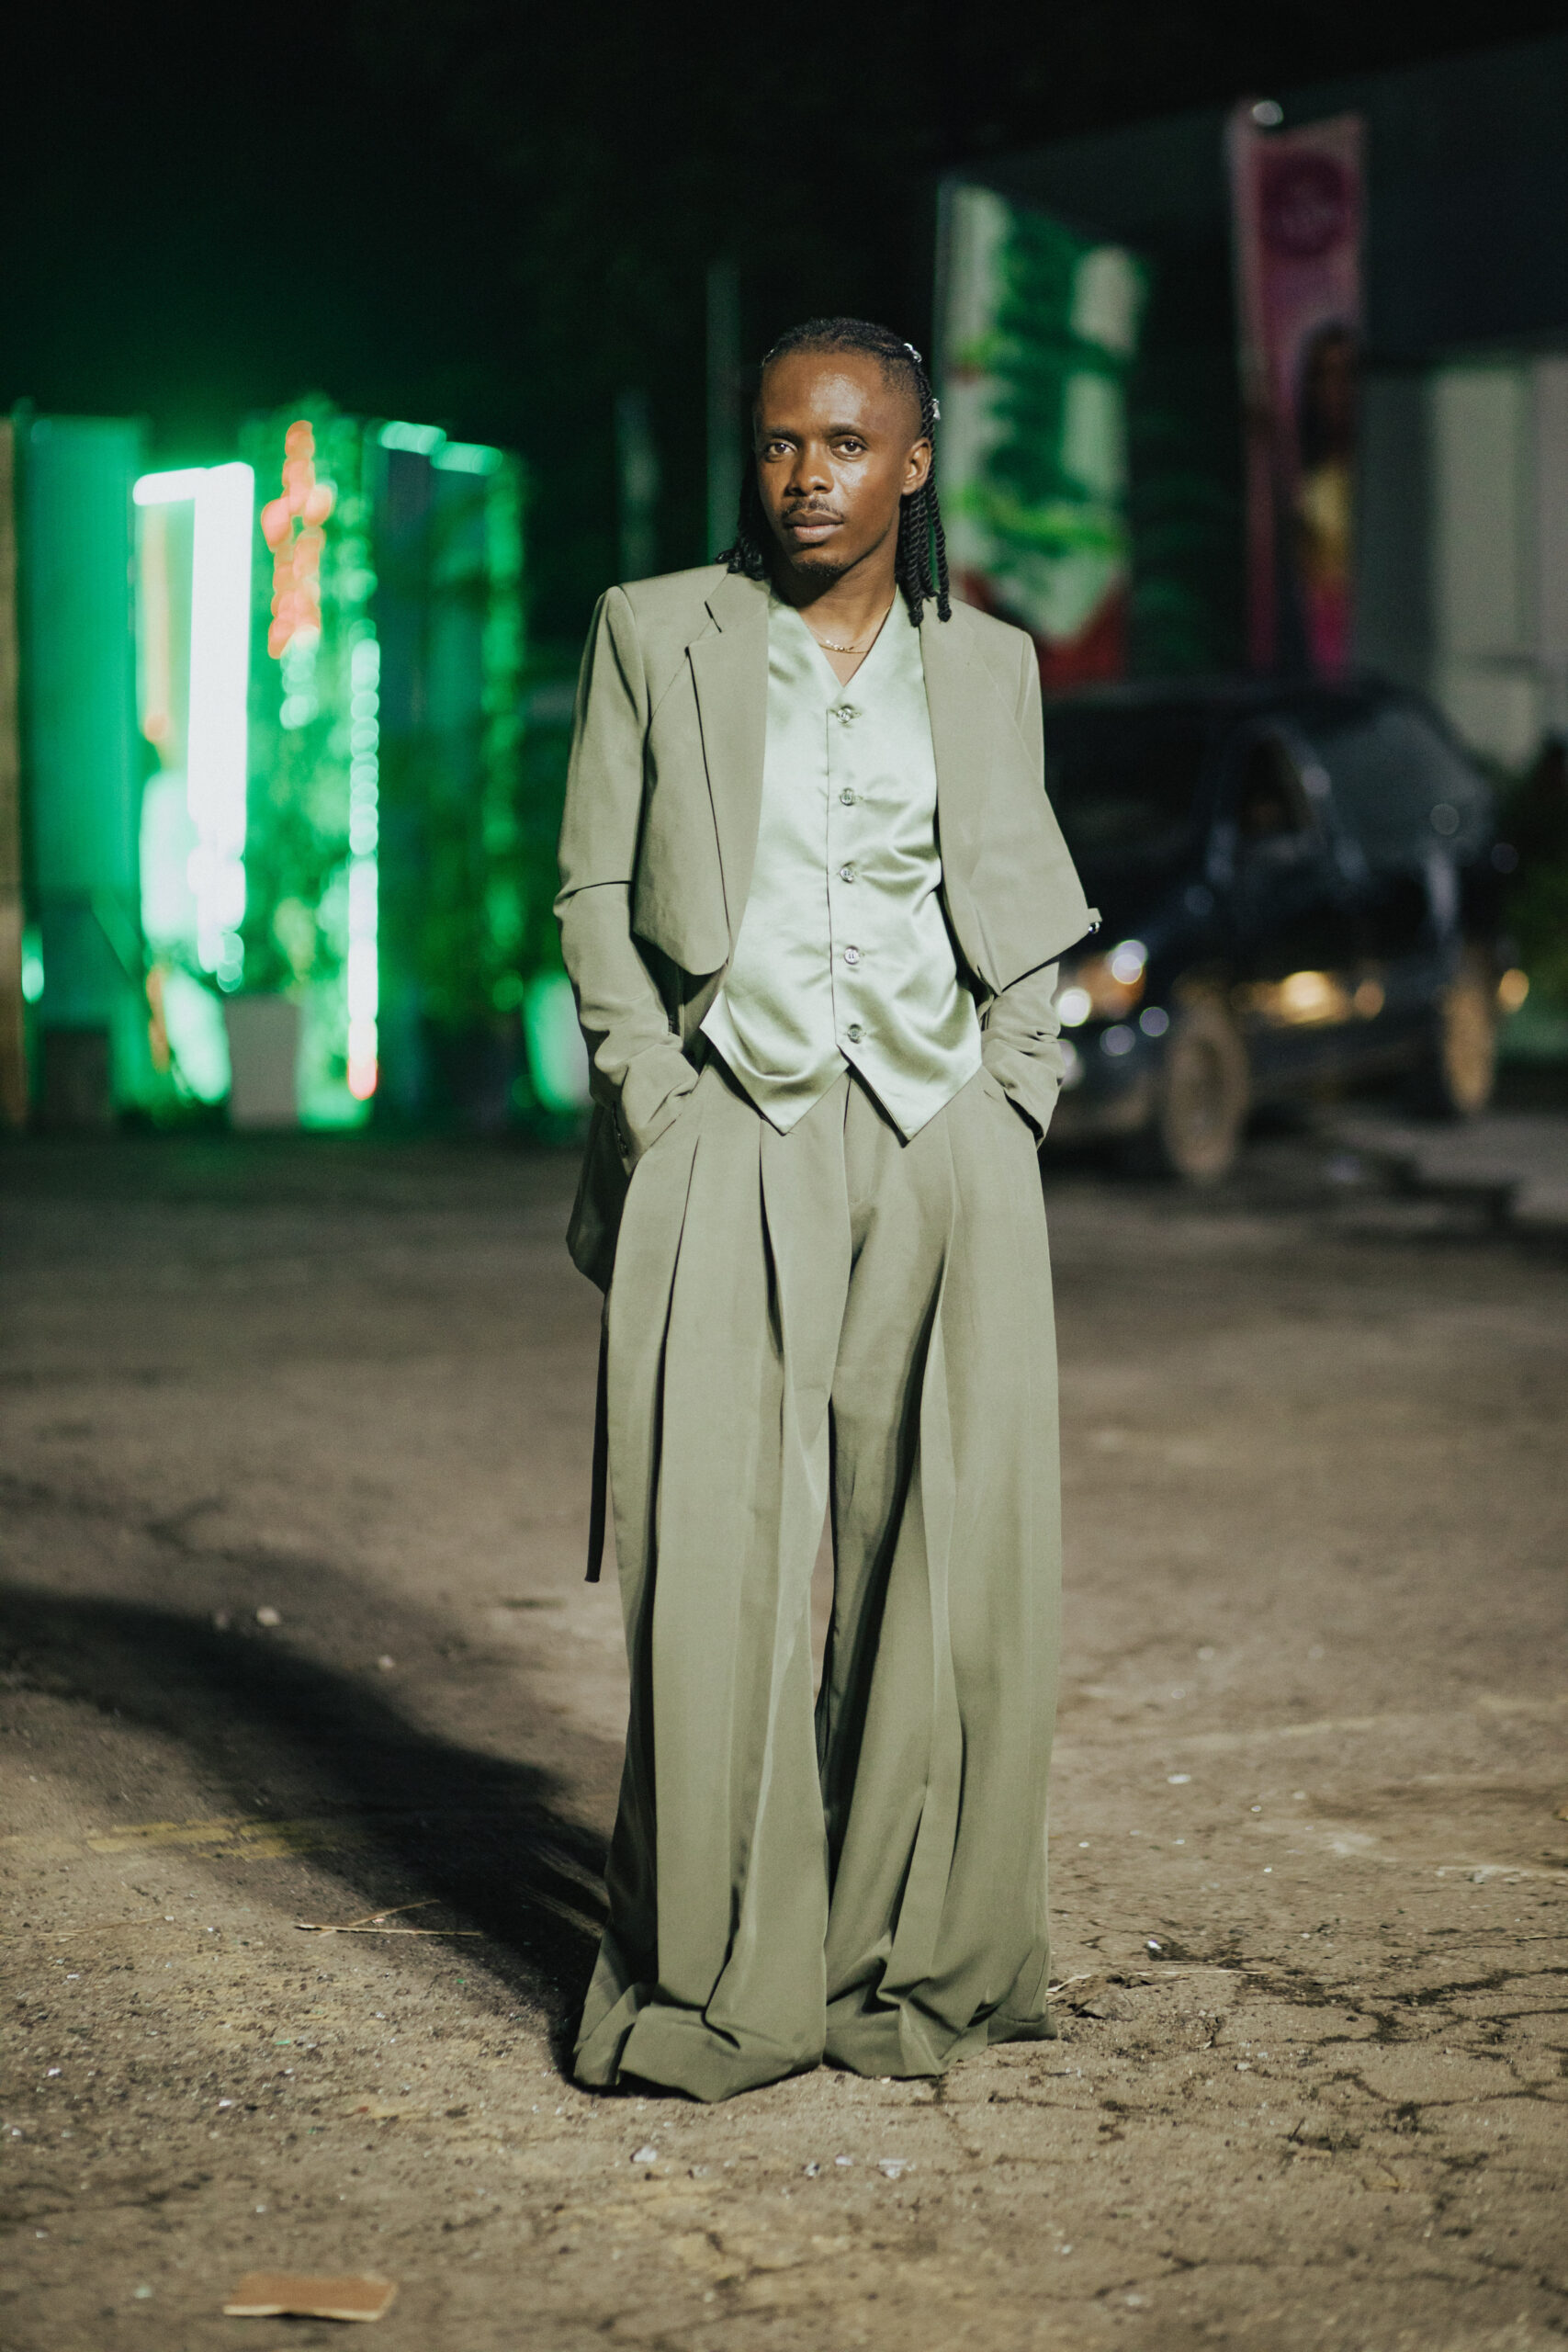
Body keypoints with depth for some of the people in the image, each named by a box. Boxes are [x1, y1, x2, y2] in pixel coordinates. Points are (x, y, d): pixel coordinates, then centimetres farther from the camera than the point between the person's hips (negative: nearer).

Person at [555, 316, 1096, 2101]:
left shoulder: (986, 665, 14)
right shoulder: (654, 635, 8)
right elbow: (595, 889, 7)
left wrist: (1010, 1104, 5)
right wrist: (658, 1108, -4)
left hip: (943, 1148, 2)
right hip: (732, 1137, -2)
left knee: (952, 1561, -2)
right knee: (713, 1561, -8)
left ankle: (919, 1966, 10)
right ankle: (710, 1985, 0)